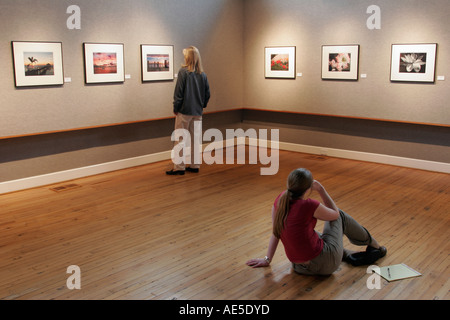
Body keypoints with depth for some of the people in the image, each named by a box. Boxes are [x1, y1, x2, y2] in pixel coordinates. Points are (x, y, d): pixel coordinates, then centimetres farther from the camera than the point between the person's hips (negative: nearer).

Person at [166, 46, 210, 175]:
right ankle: (195, 165, 17)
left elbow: (178, 92, -12)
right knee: (196, 138, 11)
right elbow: (207, 93, 8)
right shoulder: (202, 74, 5)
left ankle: (179, 167, 3)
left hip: (184, 111, -5)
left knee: (180, 139, 1)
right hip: (197, 112, 5)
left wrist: (176, 108, -4)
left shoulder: (183, 71, -11)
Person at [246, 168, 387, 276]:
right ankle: (374, 247, 37)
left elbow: (276, 231, 6)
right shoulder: (309, 205, -23)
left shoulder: (280, 200, -5)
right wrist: (321, 190, 0)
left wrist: (267, 259, 15)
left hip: (300, 267, 6)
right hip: (325, 265, -6)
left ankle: (349, 255, 33)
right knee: (340, 215, 17)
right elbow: (335, 213, -3)